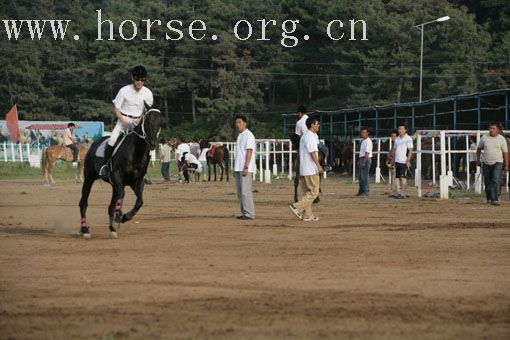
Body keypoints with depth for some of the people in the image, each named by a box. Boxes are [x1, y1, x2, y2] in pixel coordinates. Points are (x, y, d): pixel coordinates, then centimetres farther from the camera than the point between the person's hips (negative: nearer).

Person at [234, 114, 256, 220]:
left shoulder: (248, 135, -8)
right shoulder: (240, 136, 19)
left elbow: (249, 152, -15)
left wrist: (246, 167, -22)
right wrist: (235, 169, 21)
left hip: (246, 169, -9)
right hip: (239, 168, 9)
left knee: (245, 191, -12)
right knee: (240, 192, 9)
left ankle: (249, 214, -11)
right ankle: (244, 213, 13)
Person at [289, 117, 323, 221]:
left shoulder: (304, 136, 18)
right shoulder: (310, 136, -12)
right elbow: (312, 152, -17)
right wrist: (319, 166, -18)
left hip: (304, 170, 10)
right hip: (311, 170, -10)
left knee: (307, 192, 9)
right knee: (314, 192, -8)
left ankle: (307, 215, 8)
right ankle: (297, 207, -16)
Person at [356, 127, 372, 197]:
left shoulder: (368, 141, -14)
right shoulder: (363, 141, 18)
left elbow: (367, 153, -20)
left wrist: (363, 162, -25)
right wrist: (359, 161, 20)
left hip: (366, 159, -10)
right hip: (362, 159, 10)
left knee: (365, 176, -10)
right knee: (361, 176, 14)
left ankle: (366, 192, -9)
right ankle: (361, 191, 21)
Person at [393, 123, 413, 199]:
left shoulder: (408, 139, -5)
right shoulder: (397, 139, 16)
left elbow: (410, 150, -10)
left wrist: (408, 161, -17)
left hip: (404, 161, -7)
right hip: (397, 161, 7)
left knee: (402, 177, -11)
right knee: (399, 177, 6)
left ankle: (403, 193, -12)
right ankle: (400, 192, 10)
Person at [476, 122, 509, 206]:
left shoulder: (502, 139, -1)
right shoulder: (484, 138, 2)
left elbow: (505, 153, 1)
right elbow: (479, 149, 16)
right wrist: (478, 159, 15)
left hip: (497, 163, -3)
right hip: (486, 164, 3)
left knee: (496, 181, -17)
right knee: (487, 182, 9)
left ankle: (495, 200, -23)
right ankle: (489, 198, 27)